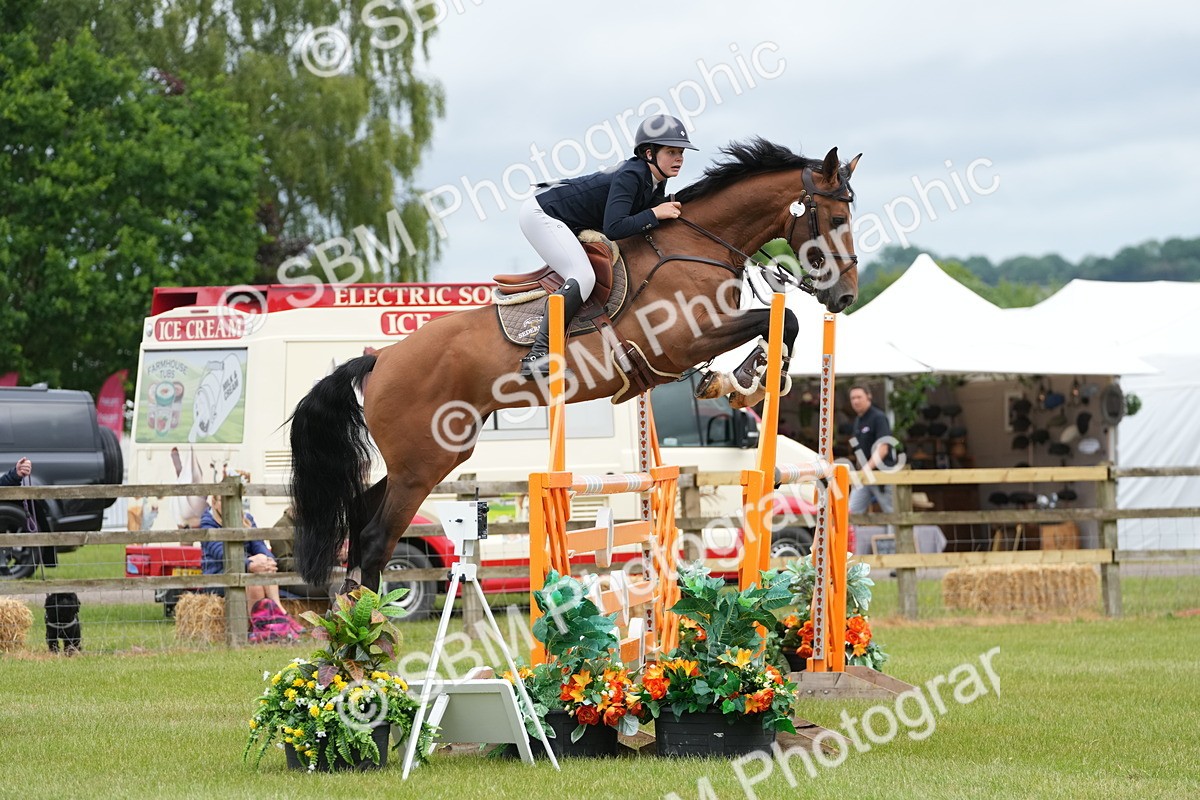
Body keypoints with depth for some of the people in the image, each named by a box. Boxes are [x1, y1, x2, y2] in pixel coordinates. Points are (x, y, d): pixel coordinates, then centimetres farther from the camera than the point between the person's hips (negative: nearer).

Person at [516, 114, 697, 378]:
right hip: (541, 214, -11)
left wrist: (671, 209, -6)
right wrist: (654, 214, -23)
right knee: (583, 277, -24)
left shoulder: (655, 183, 4)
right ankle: (538, 354, -28)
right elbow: (613, 229, -33)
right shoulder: (631, 175, -25)